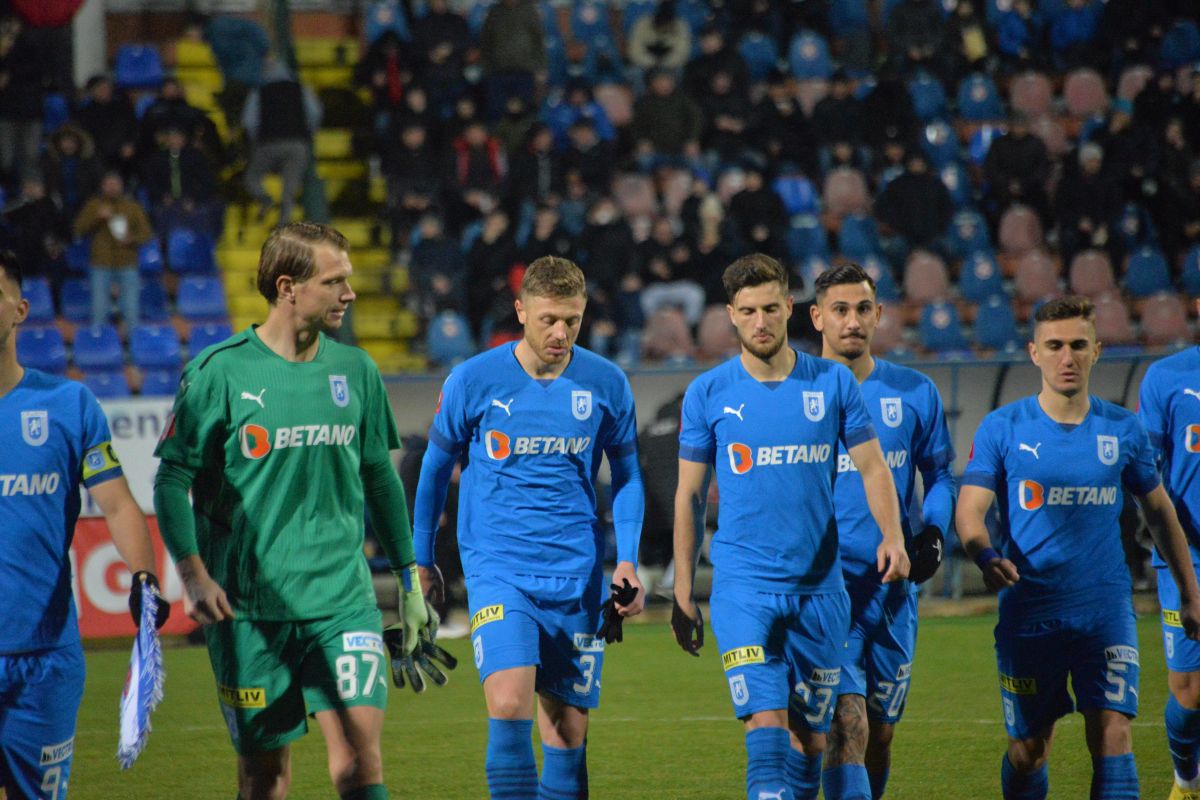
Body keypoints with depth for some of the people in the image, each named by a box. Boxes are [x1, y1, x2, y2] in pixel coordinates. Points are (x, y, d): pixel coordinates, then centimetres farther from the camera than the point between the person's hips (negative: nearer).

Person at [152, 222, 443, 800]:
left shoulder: (355, 372, 8)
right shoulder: (219, 372, -6)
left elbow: (380, 479, 18)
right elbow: (172, 481, -5)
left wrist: (409, 581, 20)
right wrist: (193, 575, -17)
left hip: (342, 596, 3)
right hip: (247, 605, -3)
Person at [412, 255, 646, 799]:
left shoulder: (607, 384, 2)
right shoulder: (473, 381, -4)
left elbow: (626, 474, 14)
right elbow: (436, 467, 10)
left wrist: (628, 558, 2)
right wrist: (421, 561, 15)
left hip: (575, 577, 2)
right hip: (497, 569, -2)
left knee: (567, 729, 5)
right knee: (509, 704, -22)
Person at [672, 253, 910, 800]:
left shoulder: (834, 383, 4)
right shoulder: (708, 394, 1)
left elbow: (873, 468, 5)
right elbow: (690, 495, 6)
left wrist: (892, 535, -14)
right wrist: (682, 592, 4)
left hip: (819, 588, 2)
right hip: (742, 585, -2)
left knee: (810, 737, 7)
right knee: (766, 724, -17)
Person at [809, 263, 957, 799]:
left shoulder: (915, 393, 6)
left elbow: (940, 473, 15)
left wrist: (933, 532, -3)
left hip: (894, 588, 4)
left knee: (880, 734, 11)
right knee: (847, 726, -18)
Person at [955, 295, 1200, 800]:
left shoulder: (1123, 430, 5)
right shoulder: (1002, 429, -1)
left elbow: (1159, 513, 17)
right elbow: (969, 510, -7)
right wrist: (985, 557, -29)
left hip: (1106, 609, 1)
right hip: (1028, 613, -1)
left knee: (1112, 735, -13)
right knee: (1028, 748, 6)